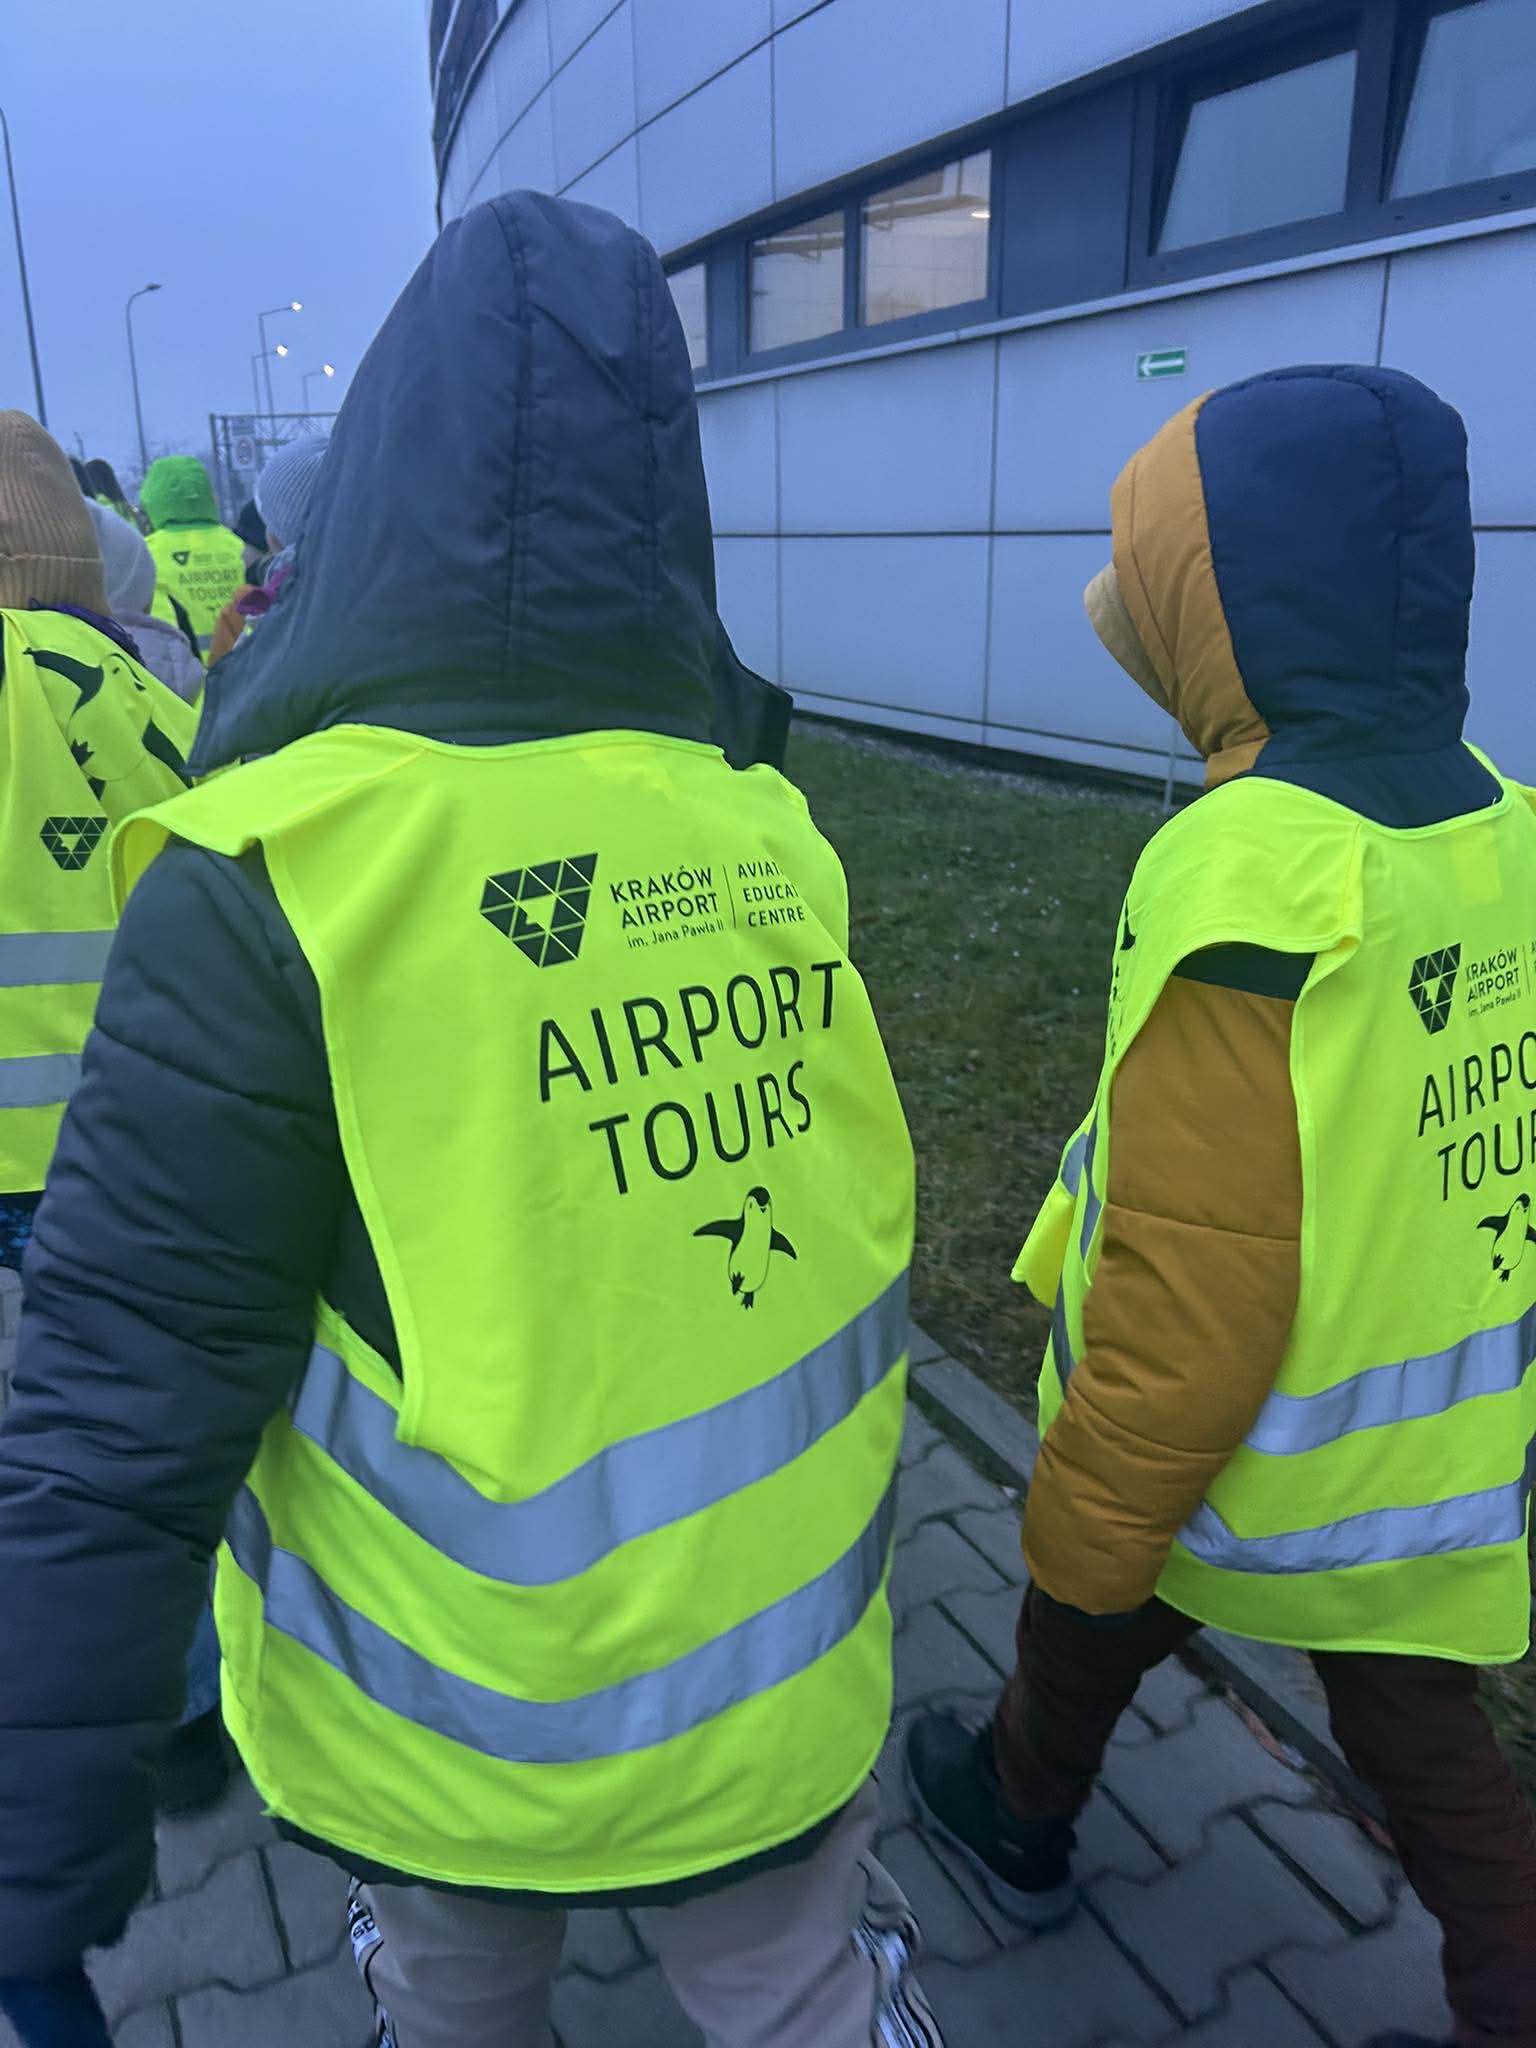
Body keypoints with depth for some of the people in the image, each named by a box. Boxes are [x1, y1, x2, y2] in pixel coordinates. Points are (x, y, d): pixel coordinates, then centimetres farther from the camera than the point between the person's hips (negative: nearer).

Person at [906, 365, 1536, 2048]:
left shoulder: (1249, 876, -31)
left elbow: (1190, 1294, -29)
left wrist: (1089, 1530, -14)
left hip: (1237, 1466, -5)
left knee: (1089, 1626, 26)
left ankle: (1021, 1815, 54)